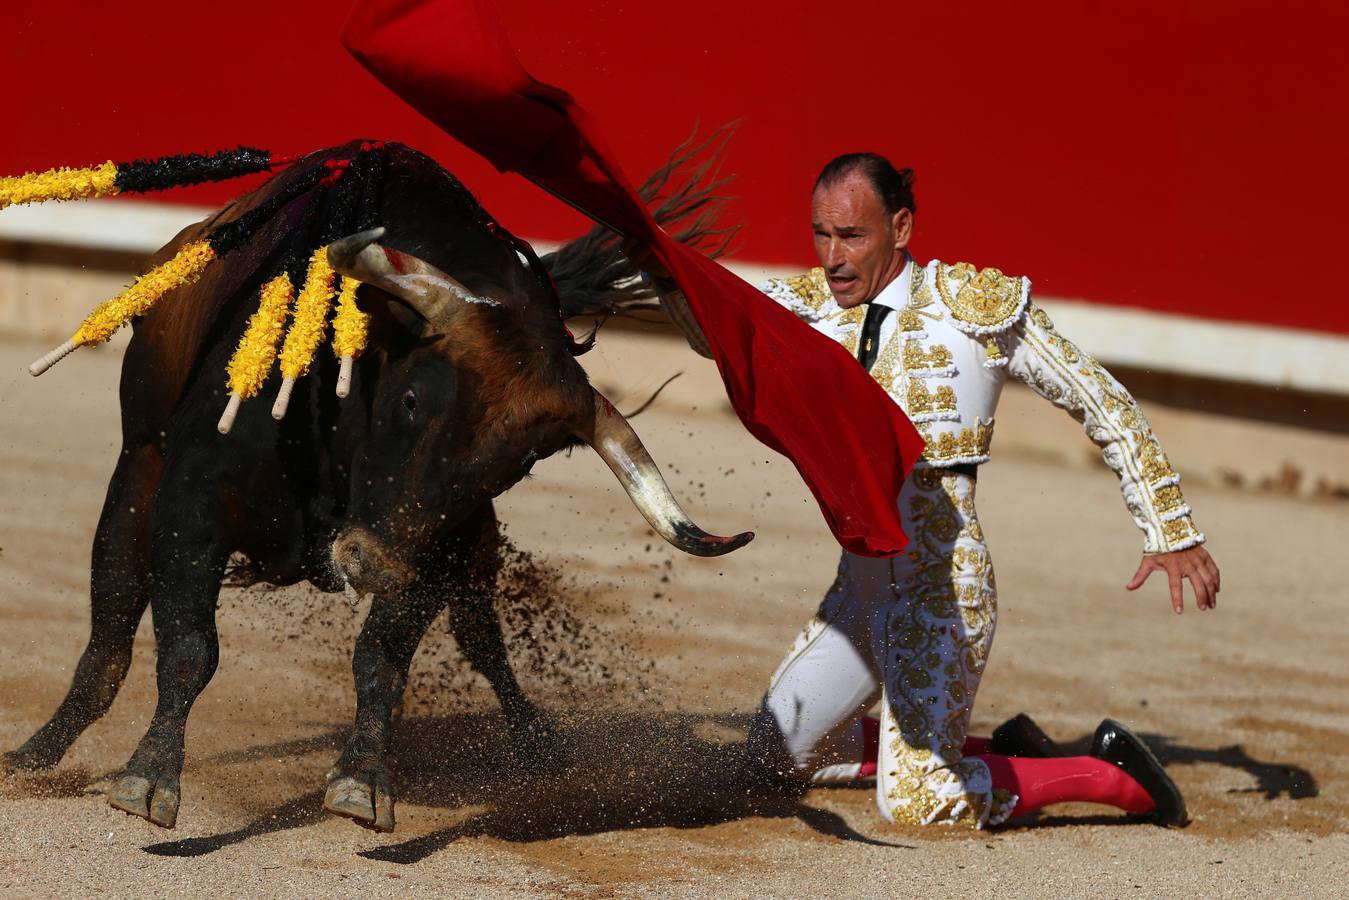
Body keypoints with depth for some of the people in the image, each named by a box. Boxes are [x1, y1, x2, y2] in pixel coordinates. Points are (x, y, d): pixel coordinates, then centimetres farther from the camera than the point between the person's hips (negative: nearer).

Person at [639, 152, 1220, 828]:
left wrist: (1172, 532, -1)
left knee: (917, 803, -17)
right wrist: (667, 271, -34)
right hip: (862, 585, 7)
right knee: (775, 752, 16)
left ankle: (1113, 778, 5)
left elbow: (1106, 407, -2)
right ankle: (1003, 753, 25)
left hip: (943, 582, -7)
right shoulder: (815, 304, 5)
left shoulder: (978, 306, -9)